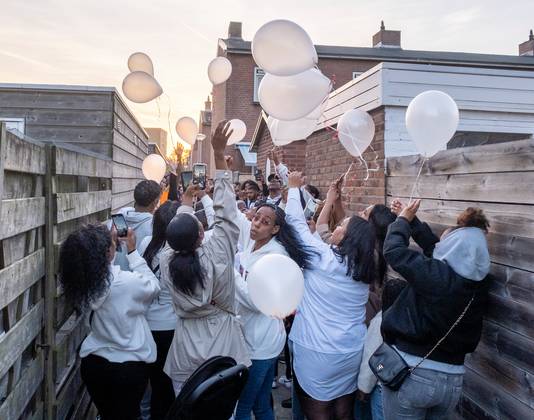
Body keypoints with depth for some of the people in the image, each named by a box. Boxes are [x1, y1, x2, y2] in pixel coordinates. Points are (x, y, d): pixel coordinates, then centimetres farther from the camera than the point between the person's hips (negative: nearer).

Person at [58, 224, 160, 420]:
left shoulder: (81, 282, -13)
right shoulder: (127, 282, -28)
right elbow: (153, 286, -8)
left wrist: (111, 243, 1)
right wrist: (132, 251, -8)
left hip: (93, 363, 5)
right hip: (129, 366, -5)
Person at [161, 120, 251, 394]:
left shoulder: (167, 261, -10)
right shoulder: (216, 255, -19)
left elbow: (177, 231, 10)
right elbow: (225, 213, -15)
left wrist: (186, 200, 27)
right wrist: (219, 154, -13)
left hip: (185, 351, 3)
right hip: (222, 346, -2)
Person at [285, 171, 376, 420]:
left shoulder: (322, 256, -14)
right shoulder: (364, 270, 3)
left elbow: (297, 221, -4)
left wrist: (294, 188, 9)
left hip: (317, 353, -6)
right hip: (353, 353, 6)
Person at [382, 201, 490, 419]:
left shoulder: (436, 274, -22)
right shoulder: (478, 282, -2)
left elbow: (394, 249, -13)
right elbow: (434, 246, 9)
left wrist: (403, 219, 5)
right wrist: (410, 219, 16)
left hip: (412, 374, -6)